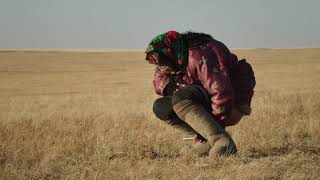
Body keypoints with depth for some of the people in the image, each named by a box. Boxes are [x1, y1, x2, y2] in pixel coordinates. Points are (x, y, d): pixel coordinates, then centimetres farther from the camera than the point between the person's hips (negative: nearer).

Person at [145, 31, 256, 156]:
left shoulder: (200, 56, -27)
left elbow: (222, 93, -32)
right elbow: (159, 81, 14)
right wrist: (171, 86, -9)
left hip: (232, 106, -10)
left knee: (180, 99, -30)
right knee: (160, 107, 1)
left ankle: (223, 143, -34)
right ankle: (205, 141, -6)